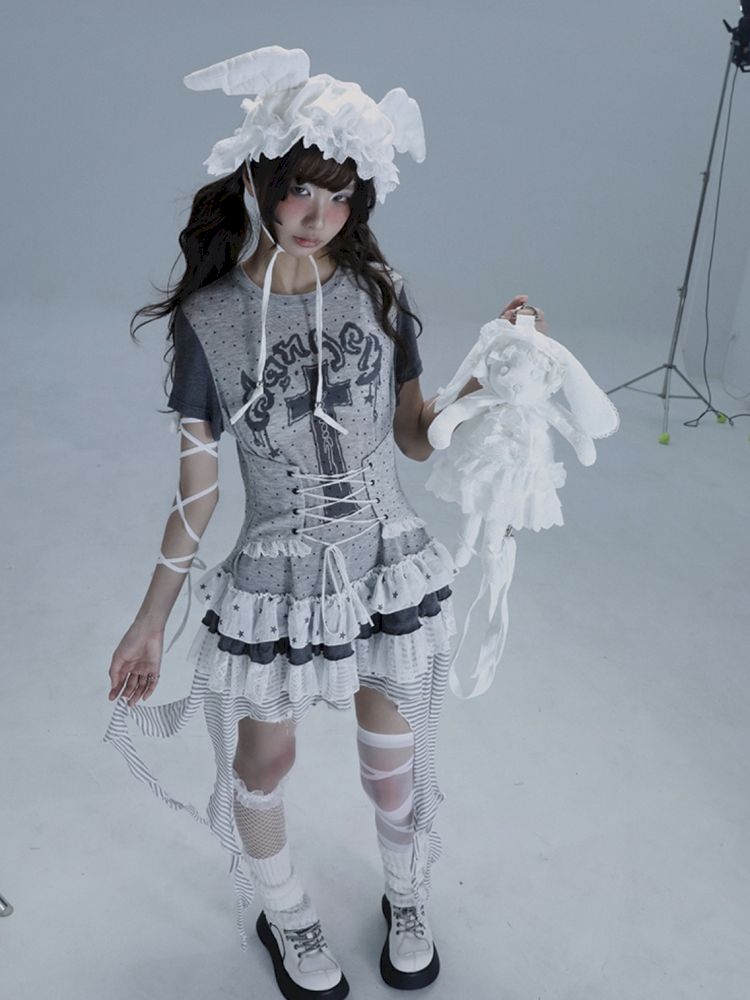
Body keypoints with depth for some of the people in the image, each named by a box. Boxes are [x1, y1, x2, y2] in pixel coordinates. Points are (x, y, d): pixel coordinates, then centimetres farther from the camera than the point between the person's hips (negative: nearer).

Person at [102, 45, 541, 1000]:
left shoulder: (380, 293, -6)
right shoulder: (209, 320, -12)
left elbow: (418, 436, 2)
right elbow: (196, 493, -6)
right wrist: (150, 620, -2)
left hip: (391, 569, 2)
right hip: (277, 581, -1)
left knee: (394, 761, 19)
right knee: (263, 762, 17)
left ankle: (406, 901, 51)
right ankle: (286, 919, 49)